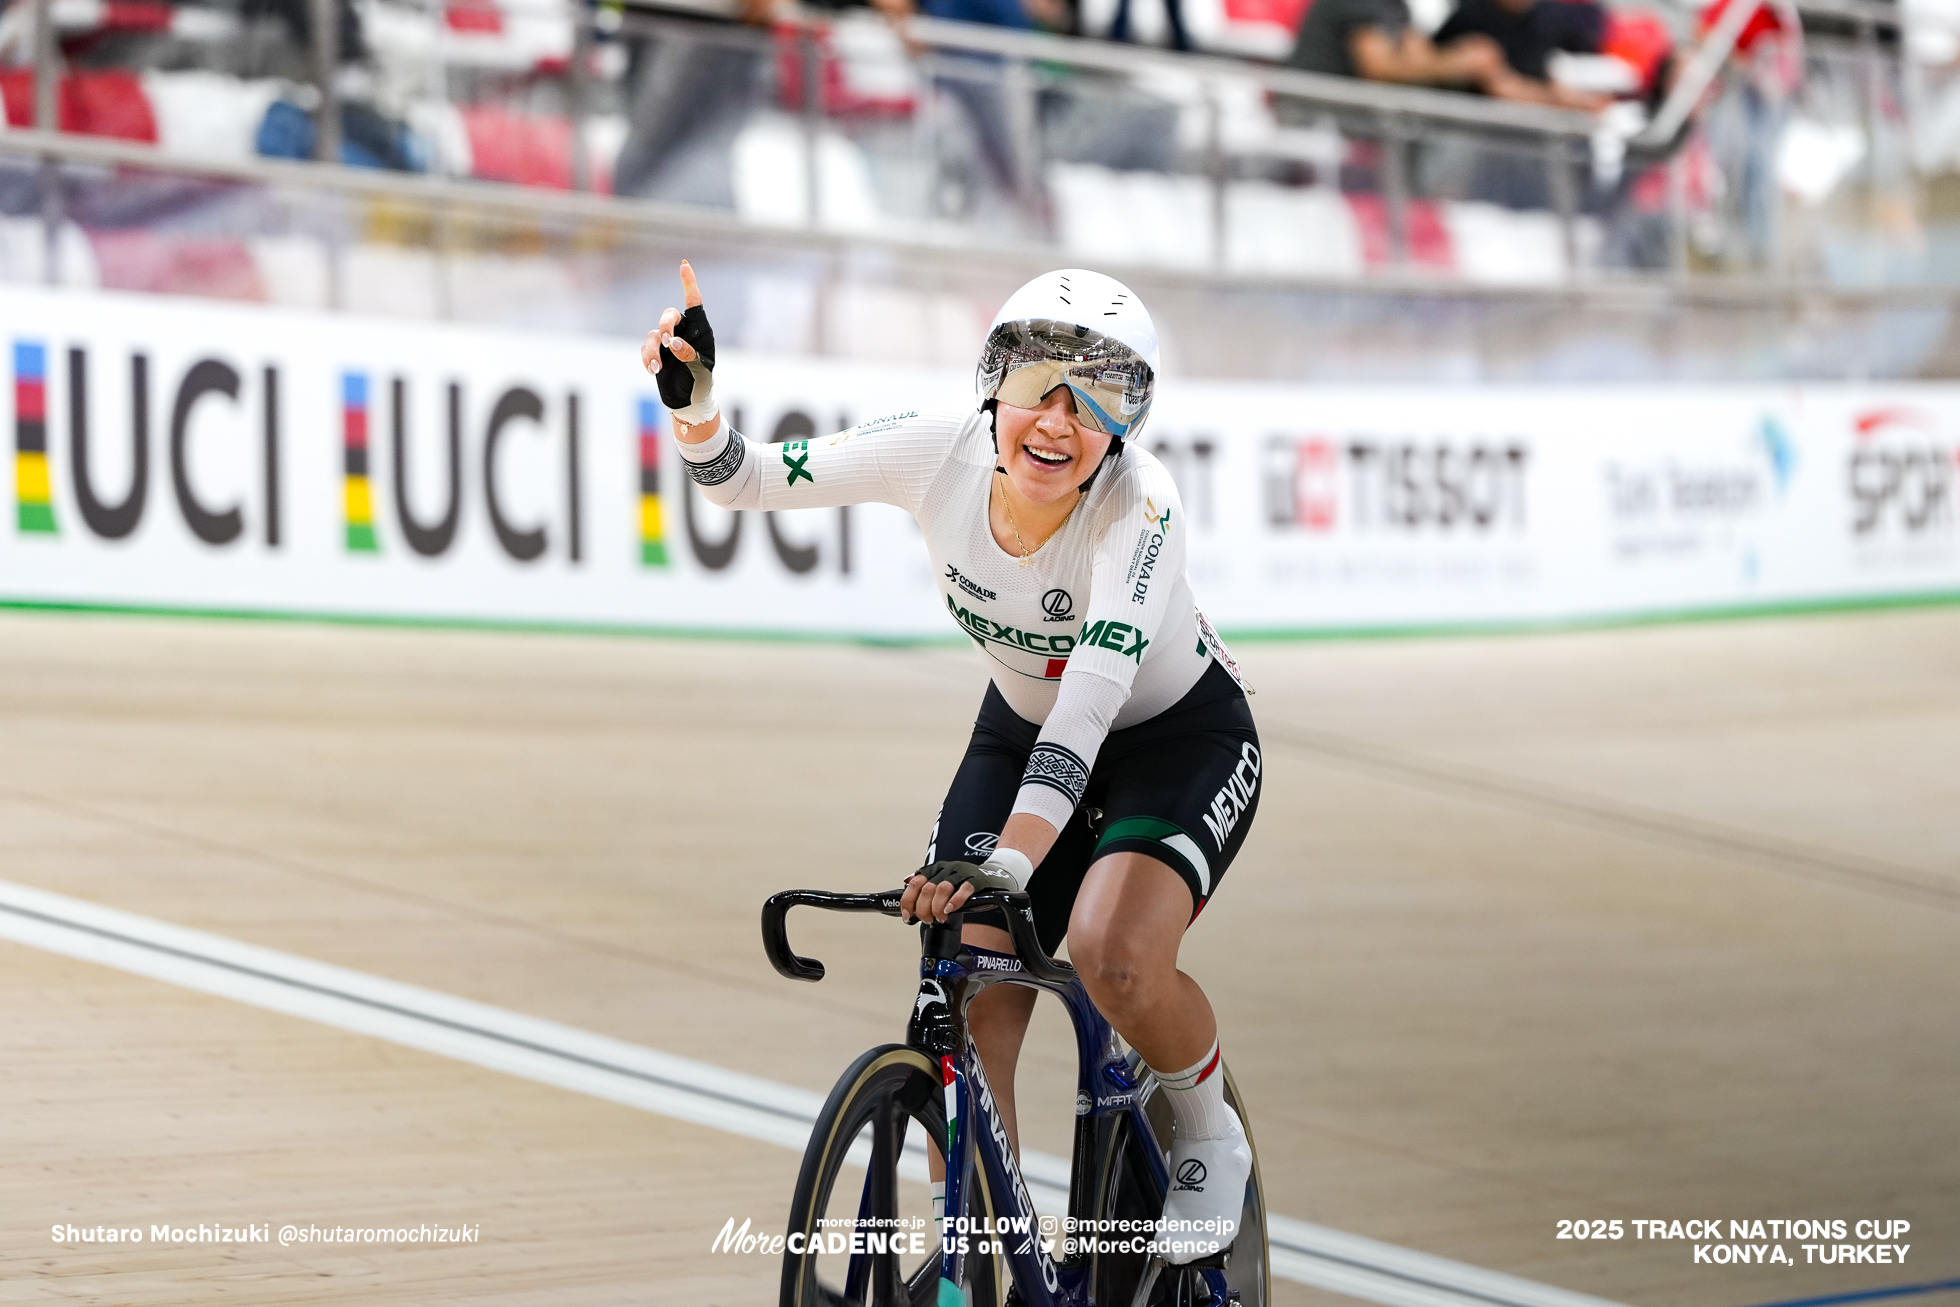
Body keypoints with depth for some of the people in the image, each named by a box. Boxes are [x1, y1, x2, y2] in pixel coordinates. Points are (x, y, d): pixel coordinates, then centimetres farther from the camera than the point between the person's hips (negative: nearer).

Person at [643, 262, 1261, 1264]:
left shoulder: (1139, 507, -34)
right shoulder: (940, 452, -21)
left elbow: (1092, 695, -46)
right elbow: (744, 480, -14)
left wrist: (1007, 860, -58)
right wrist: (692, 401, -36)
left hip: (1179, 739, -4)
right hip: (1022, 731, 4)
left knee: (1113, 954, -31)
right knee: (967, 998, -12)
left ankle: (1208, 1136, 0)